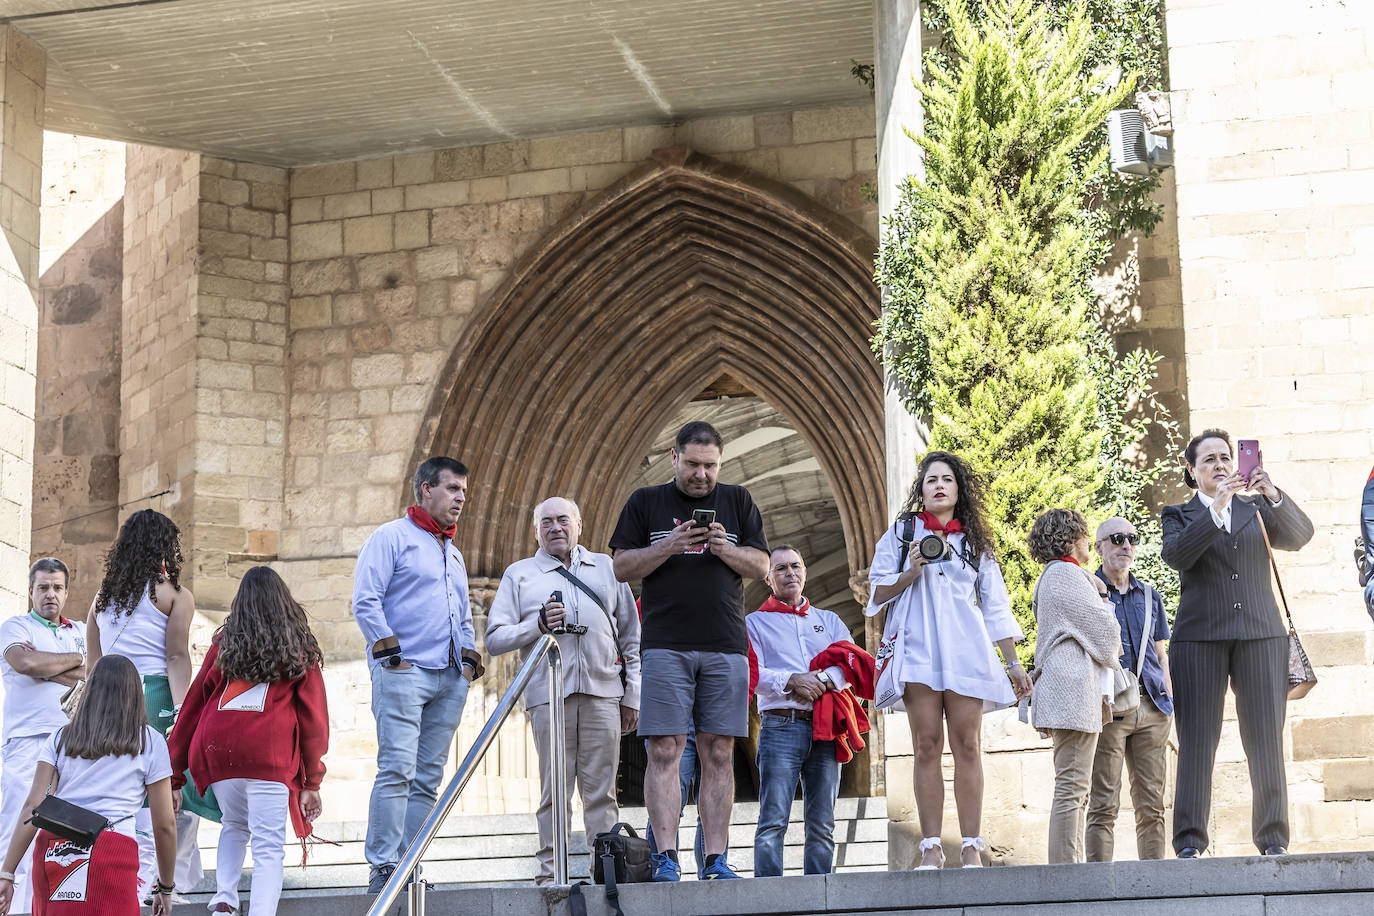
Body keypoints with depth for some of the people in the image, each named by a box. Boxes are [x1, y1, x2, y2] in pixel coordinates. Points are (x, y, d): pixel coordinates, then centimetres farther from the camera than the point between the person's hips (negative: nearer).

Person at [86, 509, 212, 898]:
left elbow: (93, 667, 15)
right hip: (155, 700, -5)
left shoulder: (103, 598, 16)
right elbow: (177, 657, -8)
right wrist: (182, 715, -13)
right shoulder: (175, 595, 1)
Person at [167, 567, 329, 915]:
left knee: (235, 825, 26)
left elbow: (193, 705, 16)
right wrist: (312, 781, 10)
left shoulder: (224, 643, 15)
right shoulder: (300, 648, 11)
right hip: (270, 753, -3)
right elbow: (313, 716, 8)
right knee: (268, 846, -3)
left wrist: (173, 773, 20)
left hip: (216, 748, 3)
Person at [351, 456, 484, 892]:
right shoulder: (391, 537, 2)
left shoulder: (453, 553, 26)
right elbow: (365, 601, -7)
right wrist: (391, 654, -13)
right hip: (403, 672, -7)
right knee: (397, 771, -15)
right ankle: (382, 869, -15)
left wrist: (469, 657, 14)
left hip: (450, 680, 7)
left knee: (428, 779, 3)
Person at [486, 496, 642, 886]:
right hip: (548, 693, -1)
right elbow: (495, 639, 8)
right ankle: (551, 871, -3)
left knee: (601, 789, -3)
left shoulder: (606, 568, 20)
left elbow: (630, 637, 19)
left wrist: (632, 695, 12)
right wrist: (538, 625, -8)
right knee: (555, 788, -5)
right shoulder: (519, 574, 16)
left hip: (602, 692, 1)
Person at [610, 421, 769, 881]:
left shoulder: (738, 501, 14)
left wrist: (725, 549, -8)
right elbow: (622, 567, 4)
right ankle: (666, 857, -9)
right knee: (665, 751, -8)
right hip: (665, 647, -2)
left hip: (726, 646, 2)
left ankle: (716, 860, 2)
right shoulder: (645, 502, 9)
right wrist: (670, 547, -11)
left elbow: (760, 566, 11)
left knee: (718, 753, 0)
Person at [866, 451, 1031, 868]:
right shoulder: (901, 533, 14)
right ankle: (931, 848, -7)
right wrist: (910, 574, -10)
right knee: (927, 746, -7)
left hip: (966, 652, 1)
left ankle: (971, 847, -7)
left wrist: (1013, 663, 14)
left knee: (967, 746, -6)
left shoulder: (976, 542, 18)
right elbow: (878, 592, 8)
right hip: (918, 650, -1)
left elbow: (996, 607, 18)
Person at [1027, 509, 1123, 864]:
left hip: (1063, 693, 11)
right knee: (1072, 787, -14)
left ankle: (1068, 867, 8)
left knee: (1074, 788, 9)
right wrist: (1106, 607, 12)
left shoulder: (1051, 577, 25)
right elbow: (1104, 629, -9)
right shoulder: (1067, 574, -8)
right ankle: (1065, 867, -18)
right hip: (1075, 691, -11)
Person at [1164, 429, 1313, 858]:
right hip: (1200, 637, -2)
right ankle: (1189, 841, -4)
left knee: (1266, 740, -3)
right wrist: (1216, 509, -18)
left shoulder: (1257, 509, 17)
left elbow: (1299, 535, 0)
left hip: (1261, 634, 2)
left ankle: (1273, 839, 1)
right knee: (1196, 741, -5)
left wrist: (1274, 496, -17)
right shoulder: (1179, 515, 11)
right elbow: (1175, 555, -9)